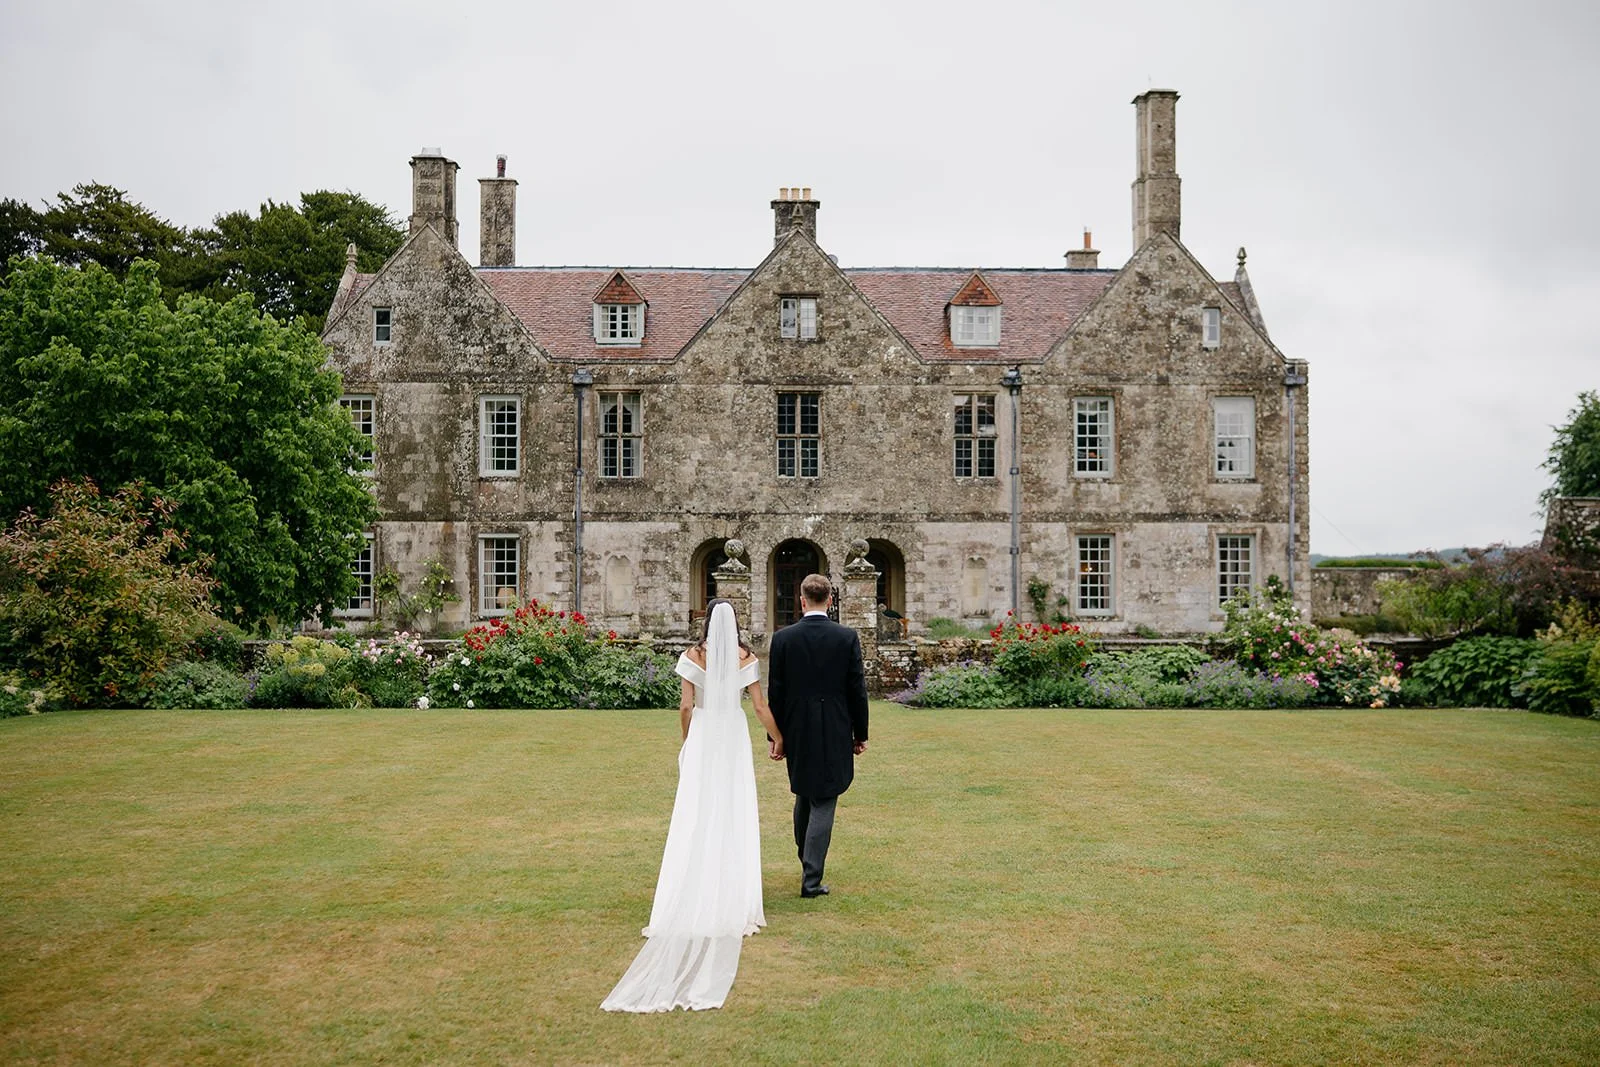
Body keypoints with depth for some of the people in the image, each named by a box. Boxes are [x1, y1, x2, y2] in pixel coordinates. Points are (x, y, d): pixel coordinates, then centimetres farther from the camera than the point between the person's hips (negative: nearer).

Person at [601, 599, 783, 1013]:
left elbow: (685, 706, -5)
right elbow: (761, 706, -1)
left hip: (703, 737, 0)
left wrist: (687, 742, 11)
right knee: (735, 816, 7)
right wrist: (778, 739, 12)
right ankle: (733, 897, 9)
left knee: (697, 817, 4)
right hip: (734, 737, 0)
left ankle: (694, 897, 4)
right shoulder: (746, 658, -3)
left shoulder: (693, 656, -5)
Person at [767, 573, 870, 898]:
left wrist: (775, 735, 7)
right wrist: (860, 734, 6)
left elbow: (775, 691, -2)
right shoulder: (847, 637, -7)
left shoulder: (782, 638, -5)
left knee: (804, 795, 22)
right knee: (823, 802, 1)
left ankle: (806, 858, 37)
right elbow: (857, 690, -4)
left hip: (796, 733, 2)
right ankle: (811, 879, -1)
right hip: (834, 733, -2)